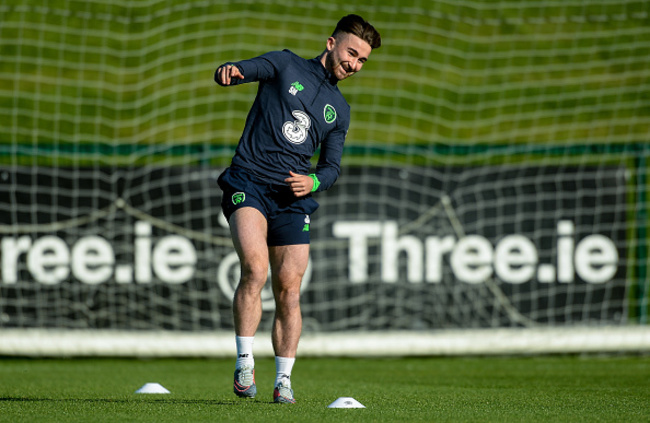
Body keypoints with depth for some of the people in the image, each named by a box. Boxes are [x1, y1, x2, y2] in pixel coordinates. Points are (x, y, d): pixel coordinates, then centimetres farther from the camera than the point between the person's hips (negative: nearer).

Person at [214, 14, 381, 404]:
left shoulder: (340, 109, 19)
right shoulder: (285, 65, 8)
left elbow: (333, 167, 19)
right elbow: (245, 70, -7)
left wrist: (314, 181, -5)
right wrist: (228, 72, -33)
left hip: (294, 197, 4)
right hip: (249, 182, -4)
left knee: (289, 289, -2)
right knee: (255, 268, -24)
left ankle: (284, 381, 9)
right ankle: (245, 362, -15)